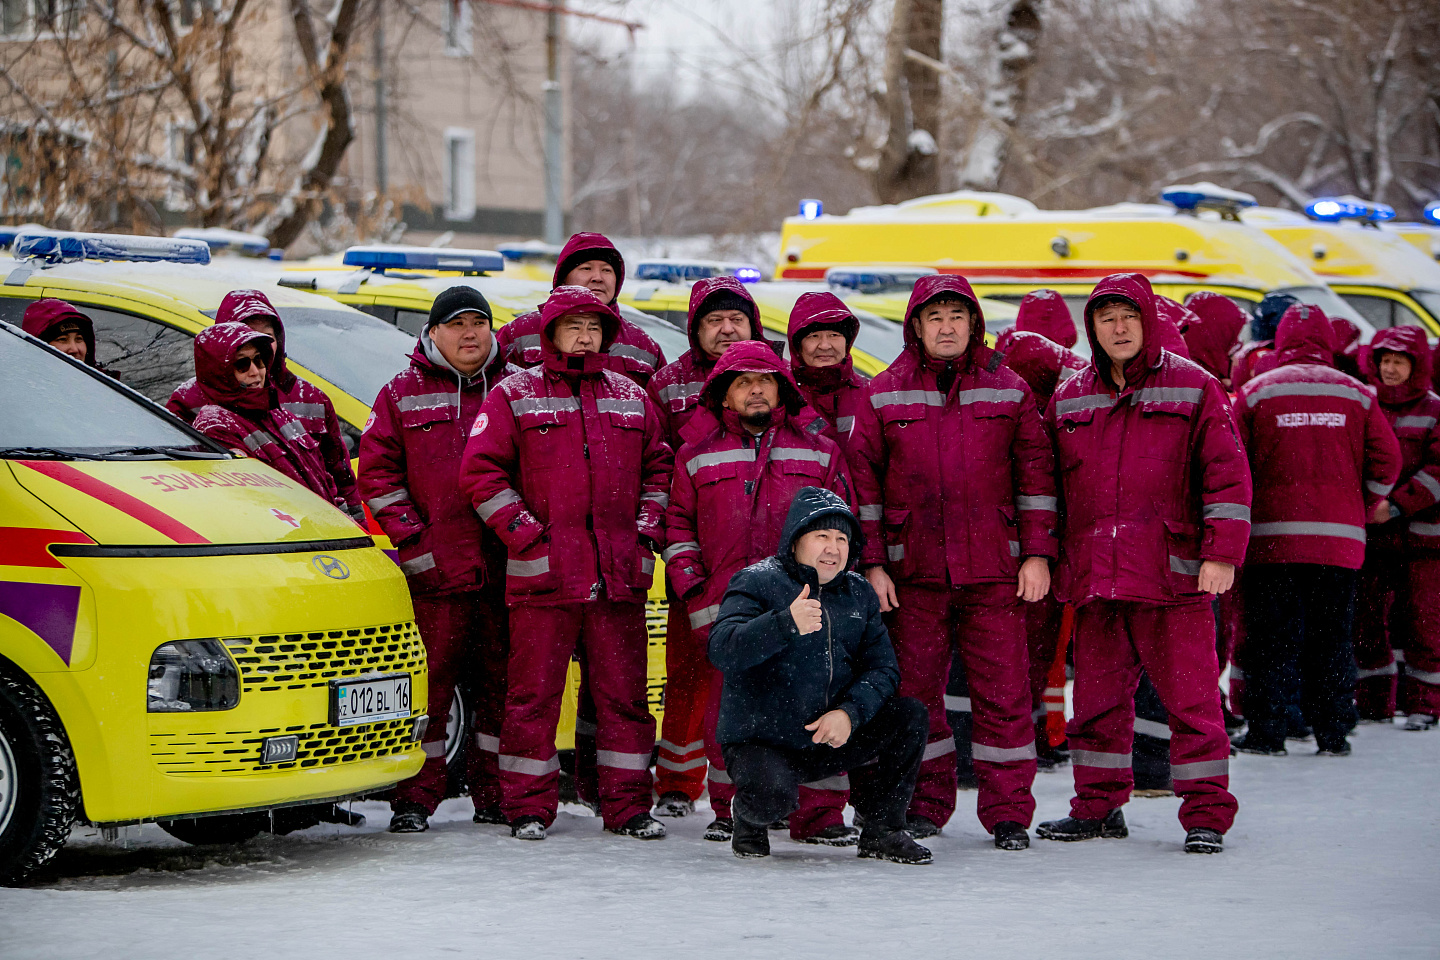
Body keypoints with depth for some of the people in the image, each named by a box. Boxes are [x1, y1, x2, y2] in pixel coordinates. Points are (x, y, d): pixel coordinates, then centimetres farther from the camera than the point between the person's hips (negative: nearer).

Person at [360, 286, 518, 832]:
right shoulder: (403, 395, 8)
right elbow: (377, 470, 4)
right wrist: (411, 538, -5)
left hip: (506, 567, 2)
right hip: (435, 571, -2)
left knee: (502, 683, 6)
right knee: (430, 683, -3)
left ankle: (495, 796, 15)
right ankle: (415, 798, 2)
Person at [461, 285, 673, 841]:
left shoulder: (631, 399, 16)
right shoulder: (513, 396, 4)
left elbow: (658, 466, 23)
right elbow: (481, 471, -1)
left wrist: (648, 527, 8)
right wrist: (524, 531, -8)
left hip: (620, 576, 3)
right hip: (543, 575, -3)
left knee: (624, 692, 4)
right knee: (534, 692, -2)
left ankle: (628, 805, 10)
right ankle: (528, 807, 5)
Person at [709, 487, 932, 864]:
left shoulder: (859, 594, 9)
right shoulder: (757, 583, -9)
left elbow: (882, 668, 3)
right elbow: (722, 650, -26)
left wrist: (849, 712, -19)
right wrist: (786, 623, -42)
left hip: (832, 741, 6)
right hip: (759, 743, -6)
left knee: (910, 715, -11)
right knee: (773, 792, -36)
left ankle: (882, 831, 4)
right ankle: (751, 820, 4)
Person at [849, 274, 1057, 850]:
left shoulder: (1008, 391, 8)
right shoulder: (885, 394, 7)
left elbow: (1035, 473, 8)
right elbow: (864, 480, 7)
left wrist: (1037, 554, 1)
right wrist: (872, 564, 1)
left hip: (993, 569, 0)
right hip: (913, 572, 1)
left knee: (1003, 691, -3)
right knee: (915, 690, 4)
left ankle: (1008, 813, 3)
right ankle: (925, 805, 15)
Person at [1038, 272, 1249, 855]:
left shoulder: (1194, 390, 2)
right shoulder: (1068, 402, 14)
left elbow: (1226, 473, -2)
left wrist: (1221, 553, -9)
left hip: (1173, 575, -4)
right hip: (1094, 578, 4)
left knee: (1191, 698, -4)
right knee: (1097, 698, 9)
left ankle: (1206, 813, 1)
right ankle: (1099, 807, 21)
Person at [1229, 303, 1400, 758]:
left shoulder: (1256, 392, 0)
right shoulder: (1357, 394, 5)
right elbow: (1387, 460, 3)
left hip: (1273, 537, -1)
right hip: (1340, 538, 1)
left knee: (1270, 638, 3)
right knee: (1333, 637, 9)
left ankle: (1265, 730, 2)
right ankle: (1333, 732, 9)